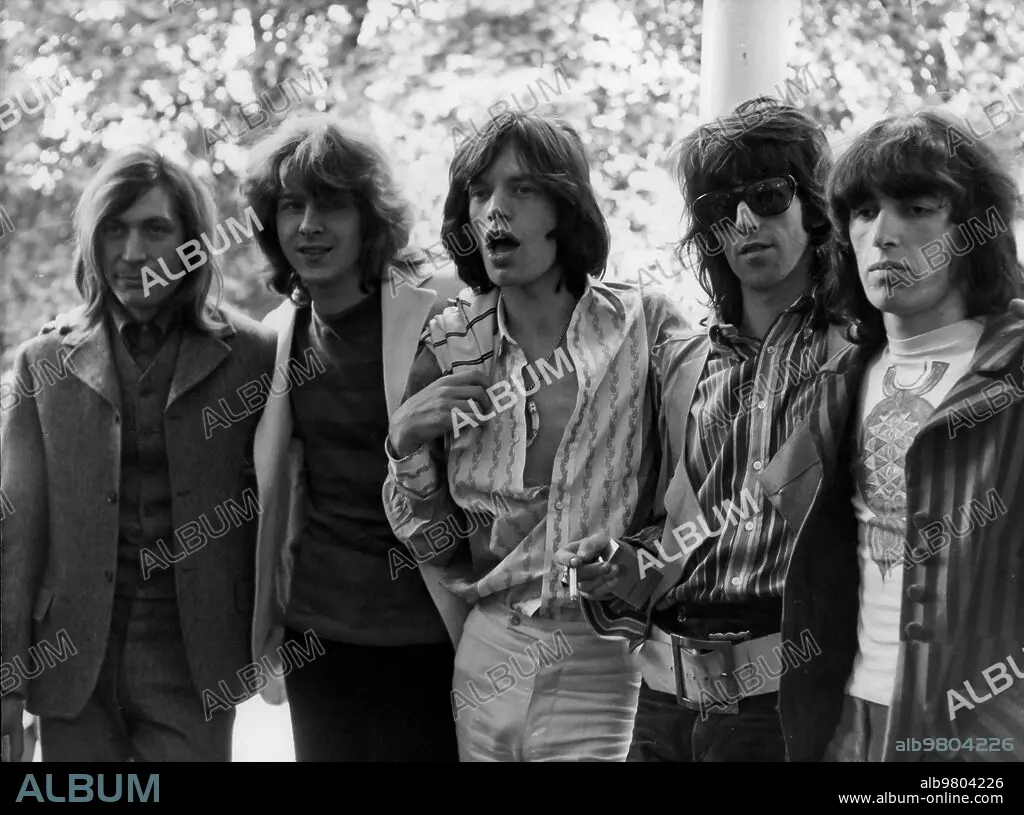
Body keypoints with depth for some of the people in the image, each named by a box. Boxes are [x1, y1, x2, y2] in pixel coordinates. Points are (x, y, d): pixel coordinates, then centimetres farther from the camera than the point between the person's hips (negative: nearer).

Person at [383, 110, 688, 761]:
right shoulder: (450, 348, 0)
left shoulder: (647, 326, -8)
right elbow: (432, 541, 4)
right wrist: (407, 439, -12)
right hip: (488, 652, 3)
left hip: (611, 659, -3)